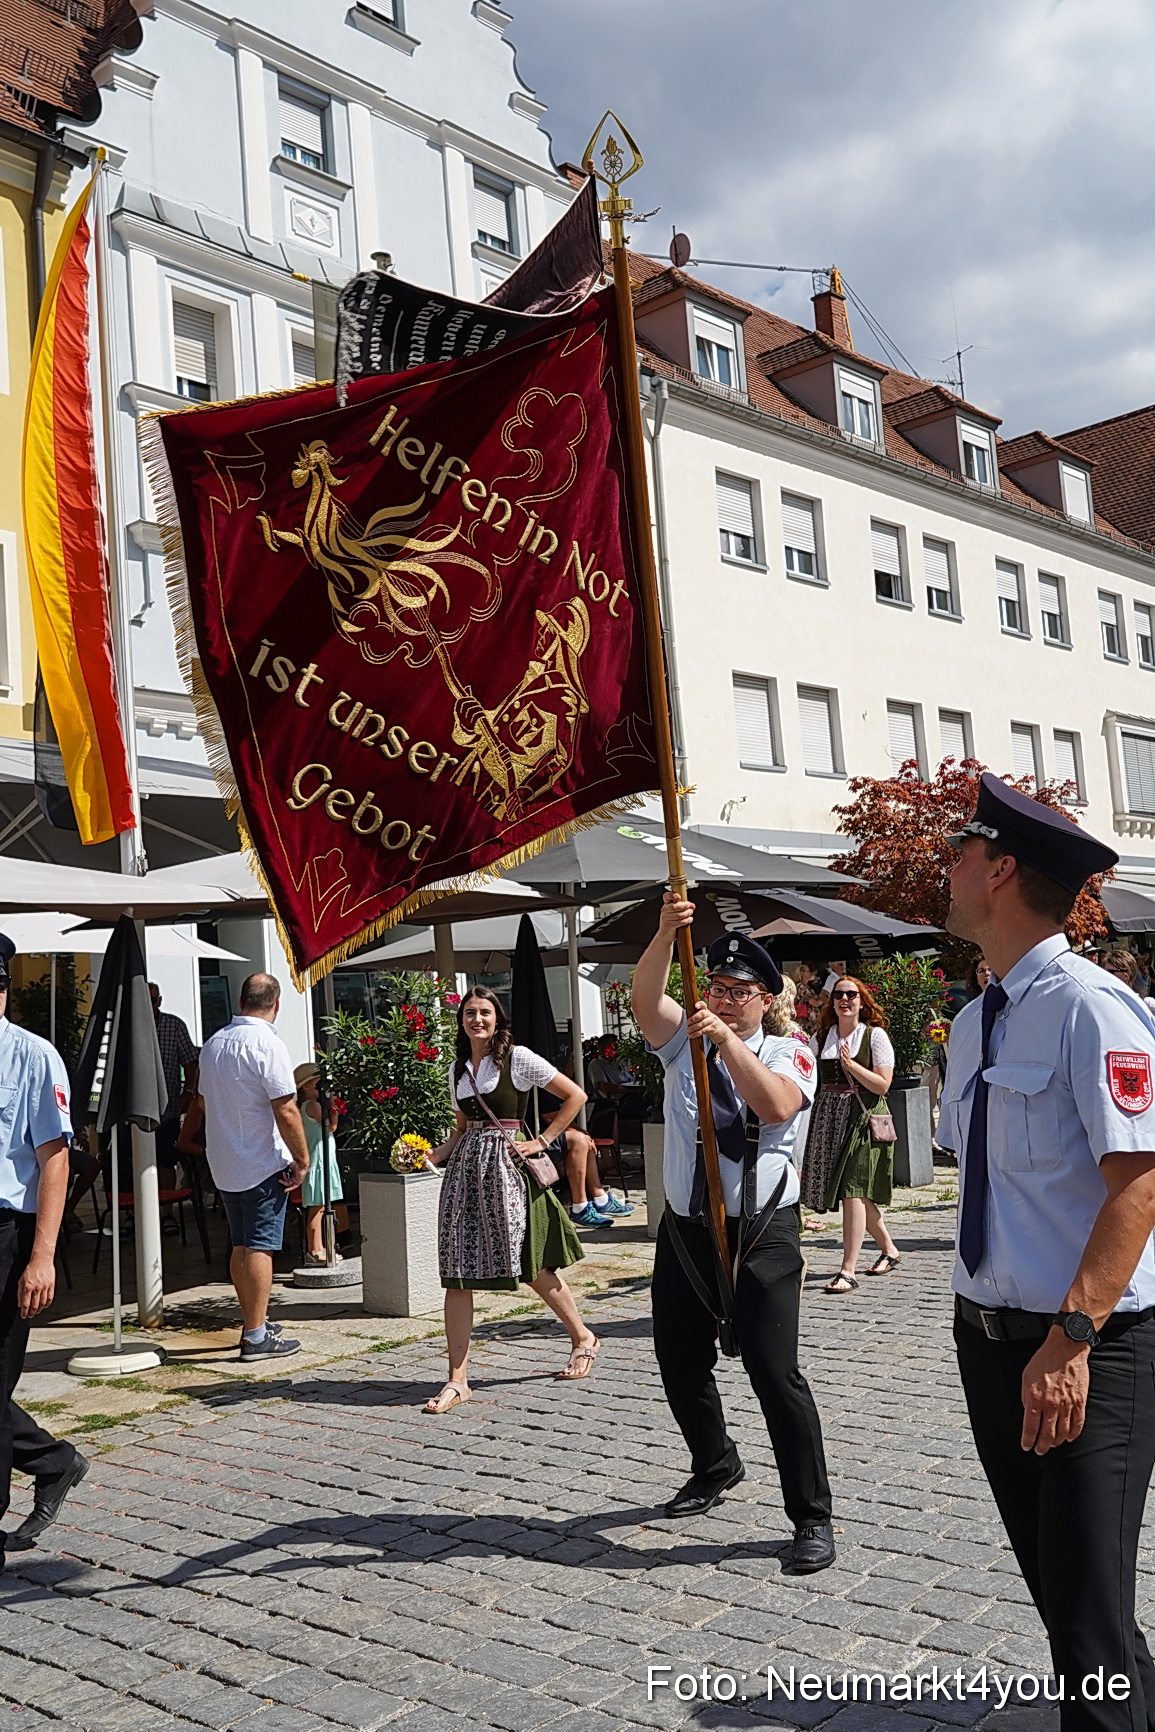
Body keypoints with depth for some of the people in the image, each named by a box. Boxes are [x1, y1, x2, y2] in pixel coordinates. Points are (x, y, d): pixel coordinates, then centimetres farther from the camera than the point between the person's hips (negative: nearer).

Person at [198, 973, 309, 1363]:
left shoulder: (213, 1043, 8)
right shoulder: (268, 1045, -16)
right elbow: (286, 1111, -20)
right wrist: (302, 1159, -11)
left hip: (223, 1165, 8)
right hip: (263, 1164, -8)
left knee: (241, 1245, 14)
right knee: (261, 1247, -4)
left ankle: (253, 1324, 23)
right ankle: (257, 1336, -2)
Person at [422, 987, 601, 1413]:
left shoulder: (517, 1058, -4)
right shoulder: (458, 1068, 14)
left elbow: (575, 1095, -3)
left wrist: (542, 1141, -6)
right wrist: (433, 1155, 6)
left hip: (505, 1165, -5)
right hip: (464, 1168, 5)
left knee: (532, 1266, 3)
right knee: (457, 1273, -2)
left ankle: (583, 1337, 28)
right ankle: (457, 1379, 1)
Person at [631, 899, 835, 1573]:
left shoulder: (788, 1052, -2)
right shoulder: (685, 1040, 7)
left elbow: (775, 1104, -23)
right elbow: (646, 997, -13)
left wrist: (728, 1038, -29)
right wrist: (666, 934, -29)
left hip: (762, 1235, -5)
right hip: (684, 1230, 5)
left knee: (776, 1372, -10)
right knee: (680, 1362, 16)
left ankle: (813, 1517, 3)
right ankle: (717, 1466, 43)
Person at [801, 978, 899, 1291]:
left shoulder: (875, 1036, -2)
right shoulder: (821, 1038, 11)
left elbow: (883, 1084, -8)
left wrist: (851, 1065, -19)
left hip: (862, 1118, -5)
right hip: (828, 1119, 5)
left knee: (853, 1191, -12)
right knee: (856, 1193, 11)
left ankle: (848, 1271, -13)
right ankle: (889, 1250, 32)